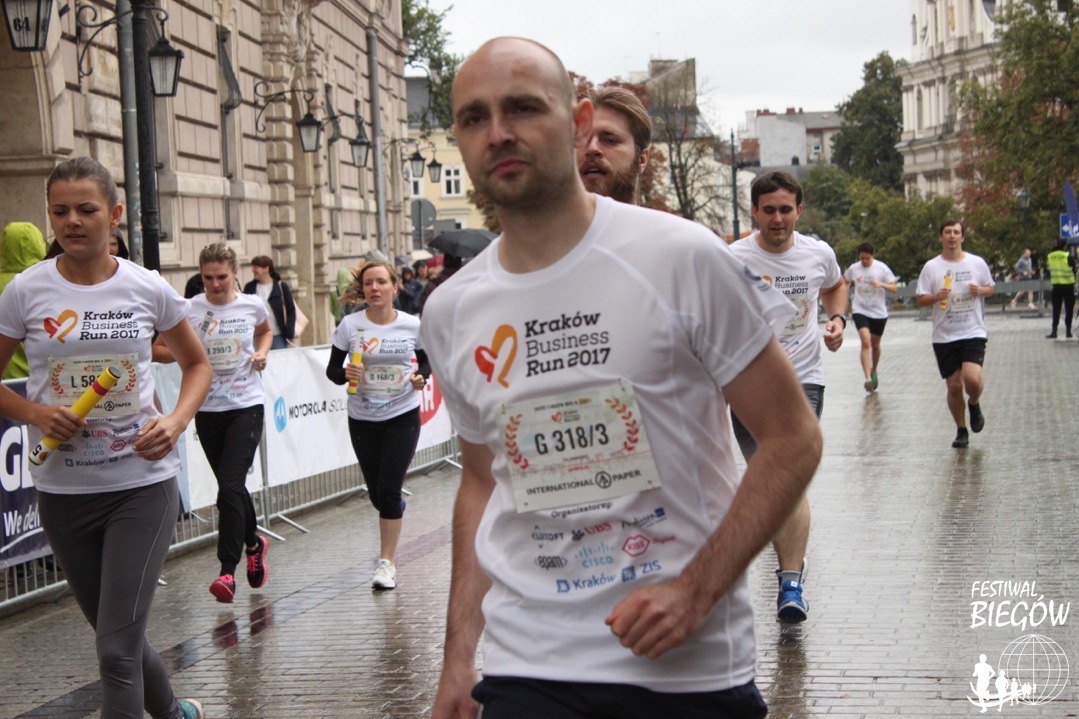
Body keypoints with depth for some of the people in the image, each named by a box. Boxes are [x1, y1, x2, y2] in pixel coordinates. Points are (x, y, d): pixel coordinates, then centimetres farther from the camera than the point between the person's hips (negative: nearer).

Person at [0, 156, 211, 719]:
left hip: (142, 483, -2)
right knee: (116, 634, 17)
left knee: (118, 649, -9)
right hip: (64, 489, 2)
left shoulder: (148, 289, -3)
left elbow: (197, 364, 11)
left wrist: (176, 422, -8)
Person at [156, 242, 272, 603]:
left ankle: (227, 570, -12)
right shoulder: (189, 310, -4)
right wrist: (159, 350, -24)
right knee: (231, 487, 12)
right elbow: (168, 352, -2)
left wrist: (261, 353, 2)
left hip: (246, 406, -2)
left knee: (230, 487, -15)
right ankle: (254, 544, 40)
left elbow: (266, 331, 21)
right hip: (208, 409, 2)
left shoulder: (253, 306, -1)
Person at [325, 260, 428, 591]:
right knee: (377, 494, 10)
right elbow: (332, 369, -3)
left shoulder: (412, 325, -6)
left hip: (403, 417, -1)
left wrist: (421, 376, -12)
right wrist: (346, 374, -25)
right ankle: (397, 509, 48)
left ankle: (386, 562, 3)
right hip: (362, 419, 2)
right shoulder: (350, 325, -8)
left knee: (388, 490, -9)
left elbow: (425, 359, 10)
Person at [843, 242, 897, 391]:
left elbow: (893, 288, -5)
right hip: (860, 311, -1)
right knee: (866, 342, -19)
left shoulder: (882, 268, -6)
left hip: (879, 312, 1)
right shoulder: (853, 269, -2)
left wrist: (880, 284, -24)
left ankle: (874, 372, 39)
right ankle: (868, 378, -25)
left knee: (875, 344, 14)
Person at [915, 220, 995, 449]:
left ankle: (974, 404, 15)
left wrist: (981, 290, -8)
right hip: (944, 336, 1)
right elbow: (920, 300, 2)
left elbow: (991, 288, 14)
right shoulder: (931, 267, 1)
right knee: (954, 386, 3)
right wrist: (936, 297, -18)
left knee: (972, 379, -20)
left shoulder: (977, 263, 3)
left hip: (973, 333, -1)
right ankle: (961, 431, 22)